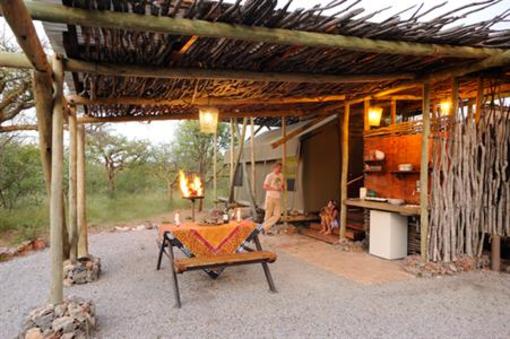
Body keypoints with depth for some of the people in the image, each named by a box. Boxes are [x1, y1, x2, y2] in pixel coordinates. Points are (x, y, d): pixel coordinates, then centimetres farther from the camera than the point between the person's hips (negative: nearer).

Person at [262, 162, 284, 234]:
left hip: (278, 198, 6)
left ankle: (265, 227, 13)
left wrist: (283, 188, -1)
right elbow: (265, 187, -11)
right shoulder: (269, 176, -7)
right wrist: (275, 189, -17)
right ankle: (267, 229, 16)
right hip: (270, 197, -6)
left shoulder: (281, 176, 11)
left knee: (277, 215, -1)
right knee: (268, 214, 1)